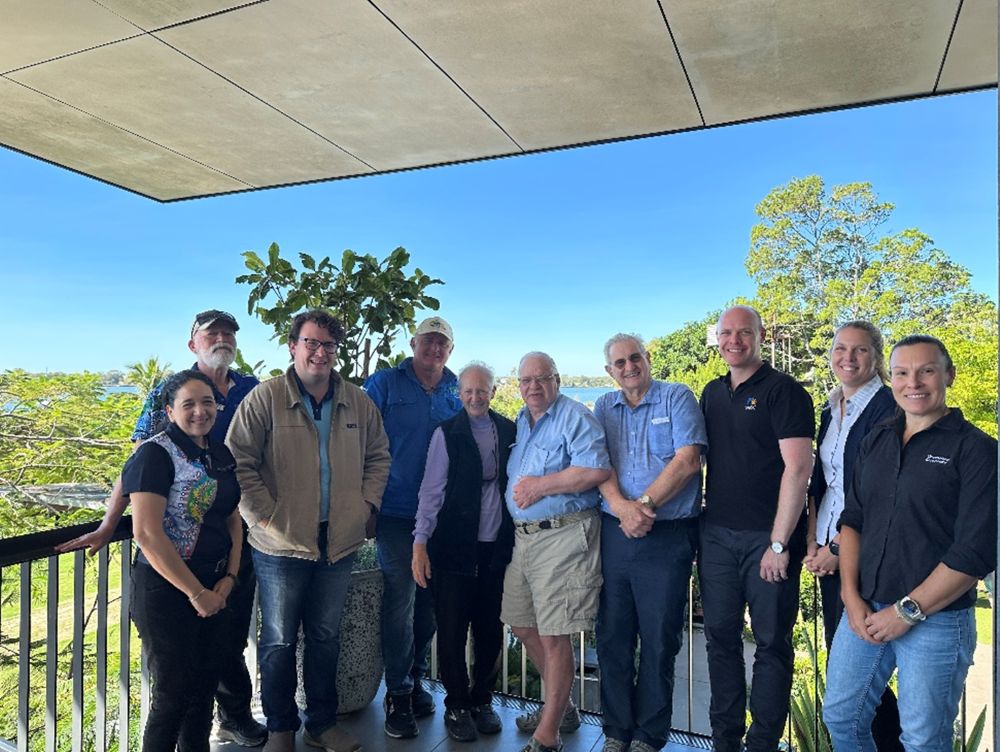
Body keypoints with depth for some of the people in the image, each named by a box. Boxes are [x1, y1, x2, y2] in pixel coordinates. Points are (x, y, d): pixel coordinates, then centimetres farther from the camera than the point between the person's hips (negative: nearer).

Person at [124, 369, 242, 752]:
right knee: (173, 694, 6)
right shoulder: (156, 454, -15)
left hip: (213, 588, 7)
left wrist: (229, 577, 0)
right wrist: (196, 593, -16)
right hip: (165, 591, -6)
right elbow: (147, 534, -21)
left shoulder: (221, 455, 7)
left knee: (205, 685, 17)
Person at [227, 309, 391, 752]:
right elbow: (238, 461, -9)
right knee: (279, 640, 11)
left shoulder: (358, 403, 5)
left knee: (327, 637, 17)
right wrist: (265, 516, -13)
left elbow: (378, 456, 14)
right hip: (282, 545, -3)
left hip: (340, 542, 4)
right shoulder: (265, 398, -8)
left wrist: (366, 503, 4)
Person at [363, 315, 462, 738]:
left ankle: (415, 679, 32)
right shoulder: (384, 384, -3)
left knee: (429, 602, 13)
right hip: (396, 512, -4)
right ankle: (398, 695, 14)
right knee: (400, 602, -2)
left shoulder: (457, 392, 8)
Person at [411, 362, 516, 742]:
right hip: (454, 547, -3)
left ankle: (482, 700, 30)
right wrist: (420, 543, -9)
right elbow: (431, 491, -5)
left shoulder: (508, 431, 6)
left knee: (490, 631, 11)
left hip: (497, 547, 3)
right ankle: (457, 706, 24)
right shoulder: (447, 433, -3)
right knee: (452, 631, 6)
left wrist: (518, 537, 4)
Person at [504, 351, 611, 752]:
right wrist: (520, 491, 8)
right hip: (523, 536, 9)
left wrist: (540, 486, -17)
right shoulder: (520, 423, 17)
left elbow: (598, 470, -22)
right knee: (523, 627, 17)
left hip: (562, 536, -9)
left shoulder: (574, 416, -9)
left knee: (553, 636, -2)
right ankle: (560, 707, 37)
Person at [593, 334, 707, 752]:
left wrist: (645, 505, -15)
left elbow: (688, 461, -10)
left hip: (667, 537, -3)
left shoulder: (677, 398, 0)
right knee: (612, 637, 10)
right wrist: (621, 507, -16)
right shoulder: (604, 407, 12)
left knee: (659, 641, 6)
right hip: (613, 533, 4)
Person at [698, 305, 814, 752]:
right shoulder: (712, 393, 11)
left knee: (771, 644, 6)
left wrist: (779, 543, -16)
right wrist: (699, 522, 9)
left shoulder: (784, 391, -7)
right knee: (721, 639, 12)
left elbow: (798, 468, -14)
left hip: (767, 538, -5)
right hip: (716, 535, 6)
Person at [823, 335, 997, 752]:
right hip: (864, 610, 5)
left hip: (936, 620, -5)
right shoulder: (876, 441, 7)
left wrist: (908, 611, -14)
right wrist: (851, 597, -1)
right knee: (840, 717, 15)